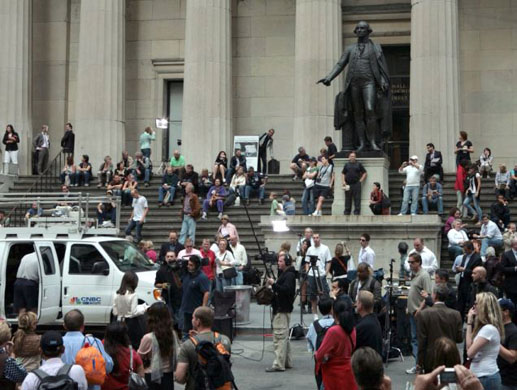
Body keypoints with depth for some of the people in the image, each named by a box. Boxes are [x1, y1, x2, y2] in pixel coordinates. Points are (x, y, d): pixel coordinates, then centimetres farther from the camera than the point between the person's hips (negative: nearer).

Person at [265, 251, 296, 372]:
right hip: (280, 309, 11)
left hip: (283, 310, -11)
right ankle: (287, 362, 22)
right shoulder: (284, 274, 20)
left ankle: (278, 364, -14)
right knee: (284, 337, 15)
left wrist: (273, 284, -30)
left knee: (279, 337, -12)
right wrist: (273, 286, 6)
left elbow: (286, 290, -26)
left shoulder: (289, 275, -13)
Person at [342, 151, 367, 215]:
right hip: (348, 185, 2)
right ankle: (346, 213, 10)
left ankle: (356, 213, -3)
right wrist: (343, 181, 1)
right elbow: (343, 173, 16)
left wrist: (360, 181, -1)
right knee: (348, 200, 5)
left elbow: (365, 173, 9)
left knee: (357, 199, -5)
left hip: (356, 184, -2)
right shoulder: (347, 165, 14)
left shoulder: (359, 164, 8)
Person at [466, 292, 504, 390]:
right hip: (482, 376, 9)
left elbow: (470, 352, -16)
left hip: (486, 378, -9)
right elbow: (470, 347, 8)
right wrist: (470, 322, 7)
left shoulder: (489, 328, -18)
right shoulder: (485, 327, 12)